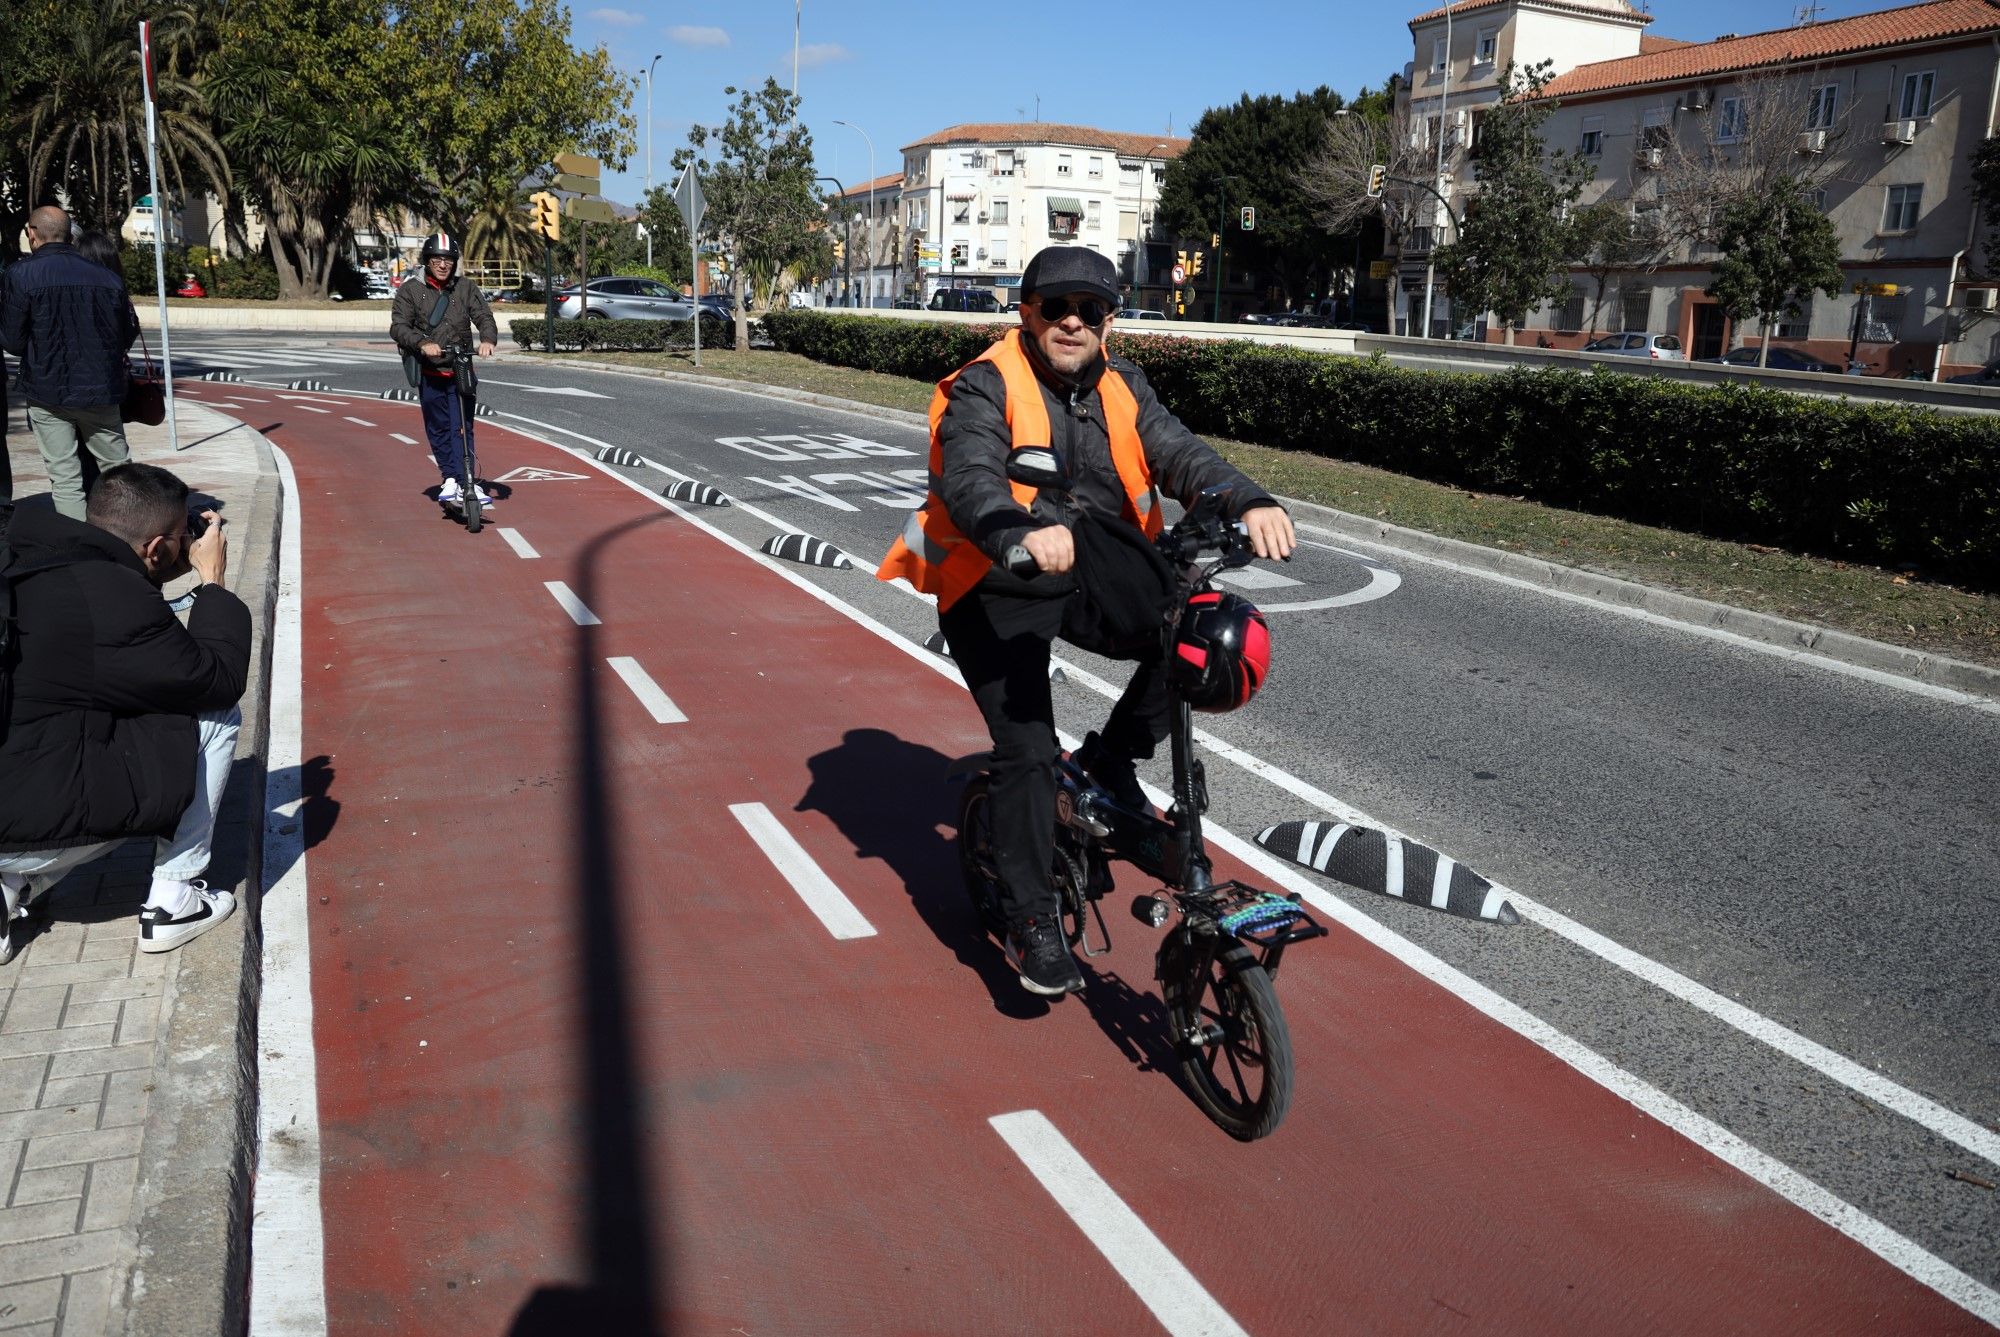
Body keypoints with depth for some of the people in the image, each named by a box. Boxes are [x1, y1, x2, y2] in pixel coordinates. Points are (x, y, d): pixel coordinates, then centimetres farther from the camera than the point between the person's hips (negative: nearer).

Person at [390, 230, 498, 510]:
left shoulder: (466, 289, 7)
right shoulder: (410, 291, 1)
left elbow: (484, 316, -1)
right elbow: (398, 327, -8)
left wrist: (488, 339, -24)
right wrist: (423, 343, -27)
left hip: (461, 371, 0)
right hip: (429, 373, 0)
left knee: (462, 427, -8)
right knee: (438, 429, 5)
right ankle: (450, 479, 16)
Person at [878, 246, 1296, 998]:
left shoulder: (1118, 387, 3)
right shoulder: (985, 389, -12)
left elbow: (1179, 454, -12)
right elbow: (970, 482, -30)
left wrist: (1249, 504, -32)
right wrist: (1025, 533, -51)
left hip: (1097, 583, 5)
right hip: (999, 595, -5)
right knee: (1026, 749, -13)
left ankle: (1111, 760, 6)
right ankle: (1031, 921, 5)